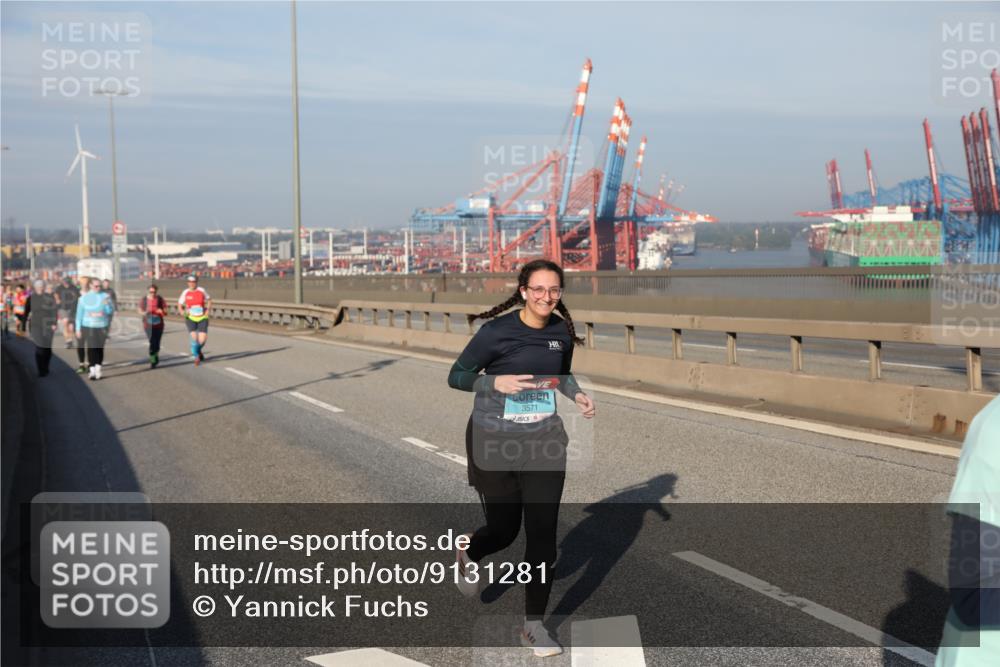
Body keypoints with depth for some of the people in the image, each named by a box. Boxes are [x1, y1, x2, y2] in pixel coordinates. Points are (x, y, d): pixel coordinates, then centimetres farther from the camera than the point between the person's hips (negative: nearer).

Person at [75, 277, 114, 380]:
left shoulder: (105, 297, 4)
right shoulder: (84, 298, 3)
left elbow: (111, 311, 1)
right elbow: (79, 314, 5)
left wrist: (107, 305, -19)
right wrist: (78, 329, 3)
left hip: (102, 327, 1)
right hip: (88, 326, -1)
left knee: (100, 348, 3)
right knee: (91, 348, -7)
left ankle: (98, 369, 14)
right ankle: (92, 370, -3)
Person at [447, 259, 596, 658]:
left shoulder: (562, 332, 0)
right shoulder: (496, 331, -14)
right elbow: (456, 376, -8)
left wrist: (578, 395, -2)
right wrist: (496, 382, -25)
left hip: (544, 444, 3)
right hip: (495, 444, -3)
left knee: (542, 534, -2)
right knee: (504, 529, 12)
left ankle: (534, 625, 13)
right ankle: (468, 555, 49)